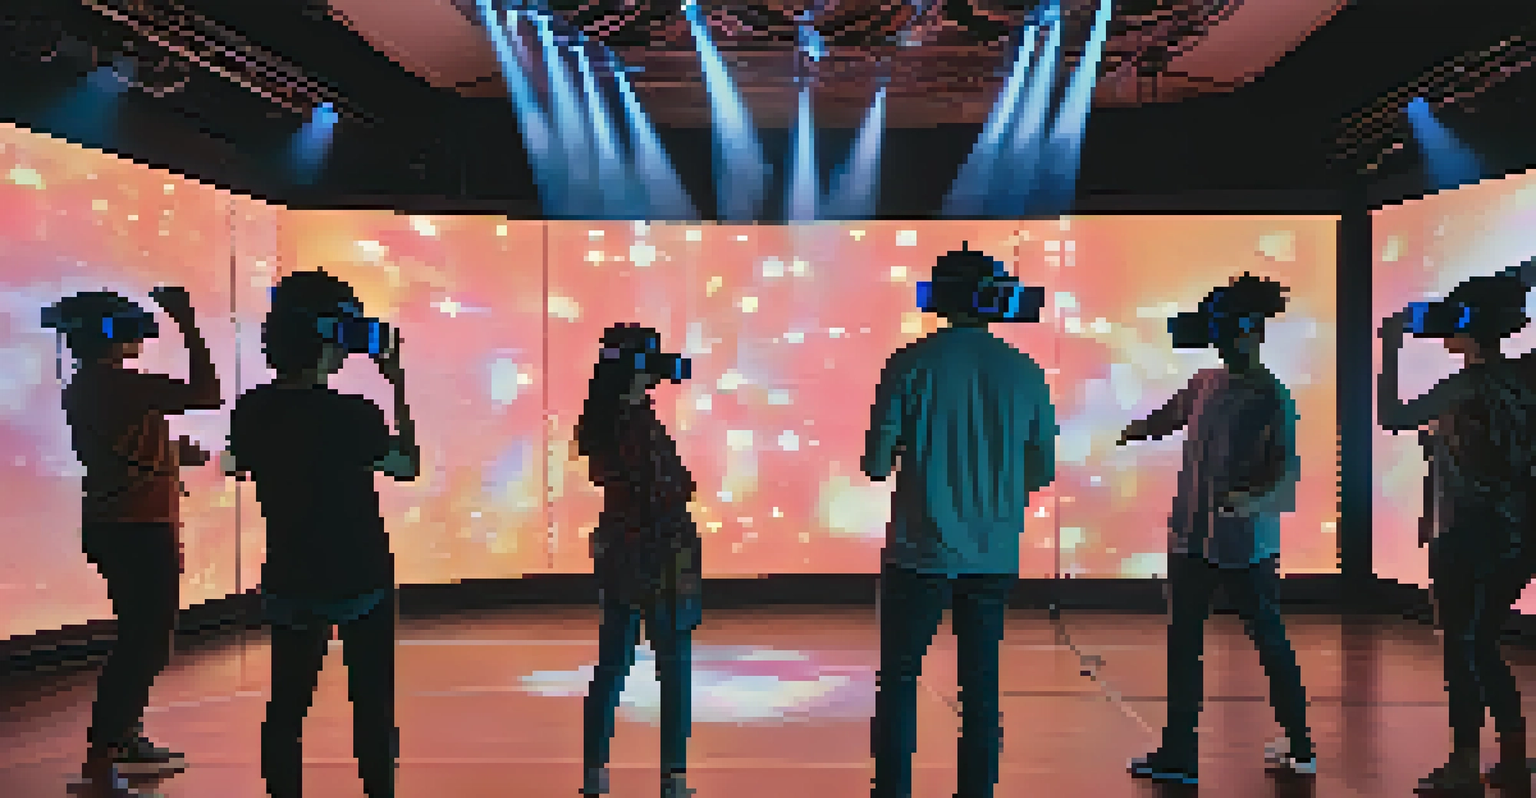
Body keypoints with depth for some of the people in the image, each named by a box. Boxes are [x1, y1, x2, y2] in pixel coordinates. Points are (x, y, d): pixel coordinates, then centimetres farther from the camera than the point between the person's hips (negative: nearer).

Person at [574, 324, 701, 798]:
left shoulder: (601, 421, 3)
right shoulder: (640, 422, -18)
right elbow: (664, 499, -19)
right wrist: (683, 562, -14)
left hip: (618, 553, 7)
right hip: (656, 557, -7)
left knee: (612, 663, 12)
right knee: (674, 669, 5)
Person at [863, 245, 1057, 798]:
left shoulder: (912, 365, -9)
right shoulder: (1025, 373, 0)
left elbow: (876, 465, -9)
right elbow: (1043, 471, 8)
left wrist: (887, 454, 13)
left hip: (921, 552, -3)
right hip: (995, 558, 3)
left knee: (898, 683, 8)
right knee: (981, 688, 12)